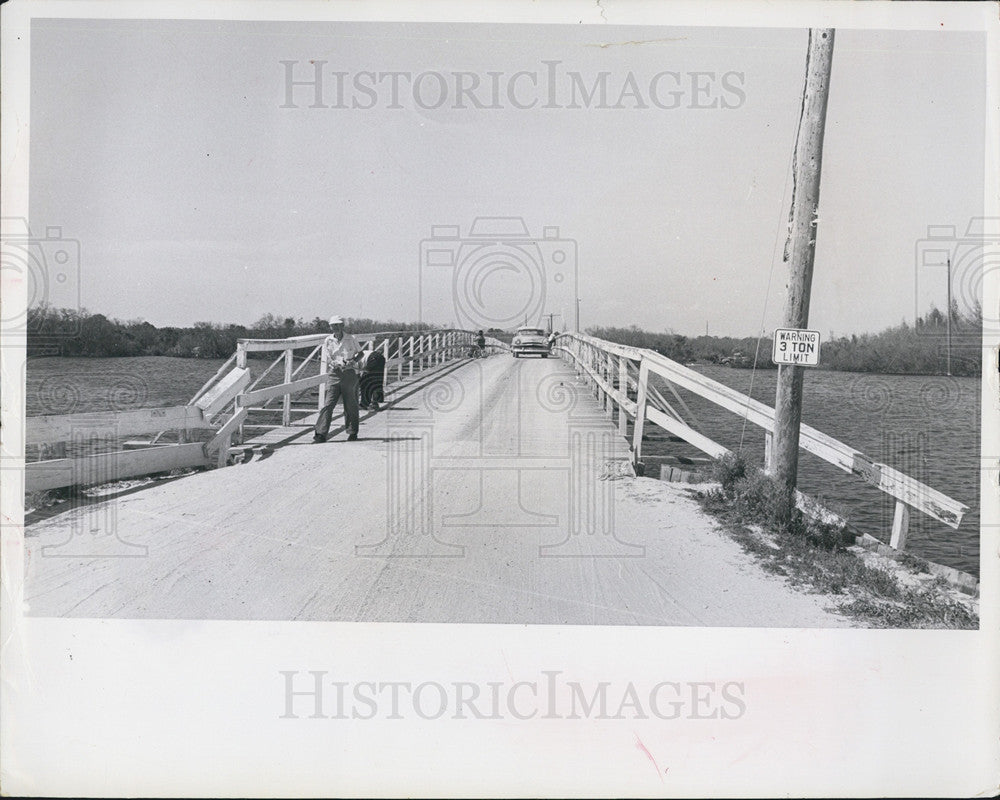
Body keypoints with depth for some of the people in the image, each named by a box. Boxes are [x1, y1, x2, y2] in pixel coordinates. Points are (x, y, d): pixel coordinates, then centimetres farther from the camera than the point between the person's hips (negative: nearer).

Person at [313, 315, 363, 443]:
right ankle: (321, 434, -8)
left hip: (350, 373, -1)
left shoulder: (351, 339, 1)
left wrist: (353, 360, -7)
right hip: (335, 373, 1)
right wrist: (333, 364, -22)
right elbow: (328, 358, 0)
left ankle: (353, 433, 22)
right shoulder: (328, 340, 5)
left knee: (351, 405, 6)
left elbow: (360, 352, 13)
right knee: (328, 404, -6)